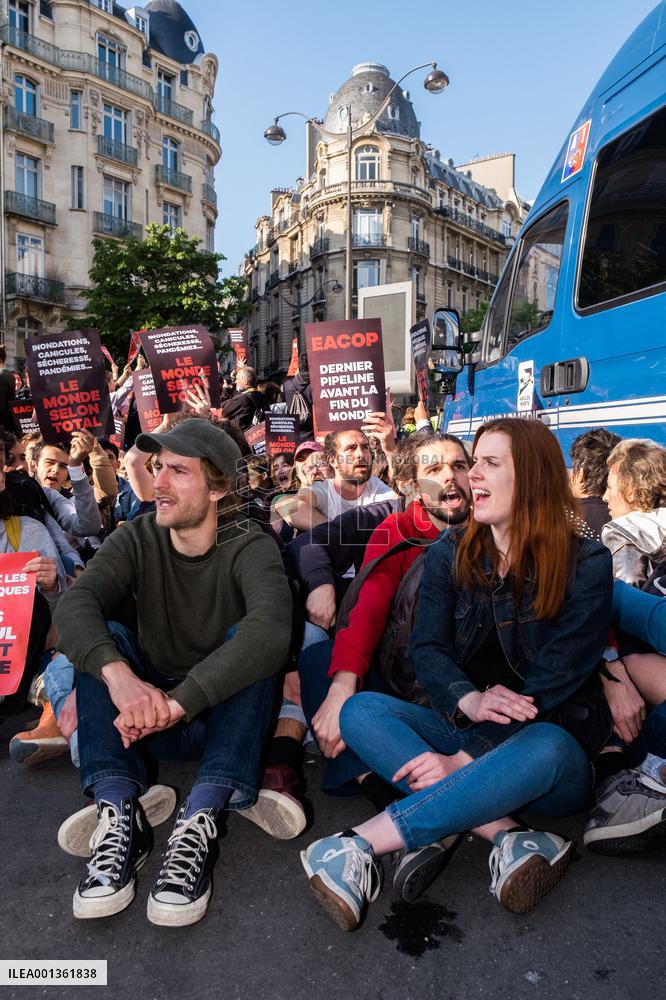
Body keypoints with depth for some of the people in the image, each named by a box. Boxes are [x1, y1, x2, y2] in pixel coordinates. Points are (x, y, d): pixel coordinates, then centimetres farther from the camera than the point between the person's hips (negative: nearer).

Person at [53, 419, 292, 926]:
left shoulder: (250, 546, -16)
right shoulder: (137, 539, -6)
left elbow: (271, 631, -37)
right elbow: (75, 607, -25)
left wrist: (176, 703, -45)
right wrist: (118, 674, -45)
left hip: (227, 717, -3)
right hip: (150, 716, 3)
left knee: (246, 638, -29)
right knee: (102, 639, -19)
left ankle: (198, 824, -33)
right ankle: (120, 815, -28)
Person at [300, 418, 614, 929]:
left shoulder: (586, 565, -9)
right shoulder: (450, 554, 3)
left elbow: (555, 681, -15)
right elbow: (427, 648, -4)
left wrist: (466, 758, -23)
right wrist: (468, 701, -28)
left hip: (549, 741, -3)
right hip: (462, 730, 4)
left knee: (548, 748, -38)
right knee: (359, 709, -20)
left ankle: (362, 844, -36)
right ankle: (508, 838, -31)